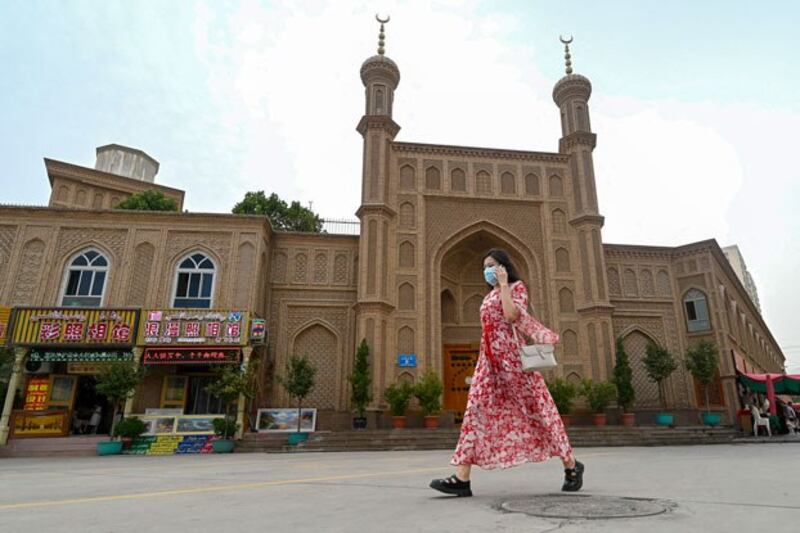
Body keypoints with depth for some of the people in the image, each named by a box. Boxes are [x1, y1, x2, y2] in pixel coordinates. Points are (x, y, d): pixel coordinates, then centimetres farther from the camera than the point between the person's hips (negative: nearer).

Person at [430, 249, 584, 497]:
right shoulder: (489, 296, 22)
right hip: (489, 360, 7)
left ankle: (571, 466, 20)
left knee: (537, 409, 1)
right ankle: (461, 478, -8)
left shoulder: (517, 286, 1)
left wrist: (503, 284, -12)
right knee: (476, 409, -6)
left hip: (512, 356, -6)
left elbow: (512, 315, -17)